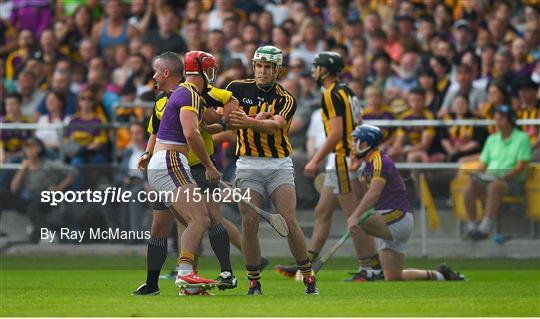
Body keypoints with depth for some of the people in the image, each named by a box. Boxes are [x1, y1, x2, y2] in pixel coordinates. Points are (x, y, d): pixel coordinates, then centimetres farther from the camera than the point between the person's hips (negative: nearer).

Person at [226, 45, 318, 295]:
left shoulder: (286, 100, 0)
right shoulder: (238, 88, 6)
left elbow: (275, 125, -19)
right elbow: (223, 116, -1)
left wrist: (248, 121, -38)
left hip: (279, 165, -1)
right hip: (248, 165, 1)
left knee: (289, 221, -12)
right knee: (249, 223, -12)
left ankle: (308, 277, 0)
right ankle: (254, 282, -2)